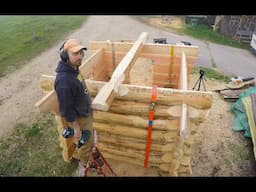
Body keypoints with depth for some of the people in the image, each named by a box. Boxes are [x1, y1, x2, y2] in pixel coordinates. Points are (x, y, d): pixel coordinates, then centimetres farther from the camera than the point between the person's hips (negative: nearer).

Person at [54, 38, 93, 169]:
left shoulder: (73, 68, -7)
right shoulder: (63, 80, -36)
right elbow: (66, 109, -28)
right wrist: (76, 128, -18)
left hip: (86, 111, 8)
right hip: (79, 117, -8)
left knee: (89, 138, 30)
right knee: (84, 142, 18)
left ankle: (89, 151, 58)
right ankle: (86, 161, 46)